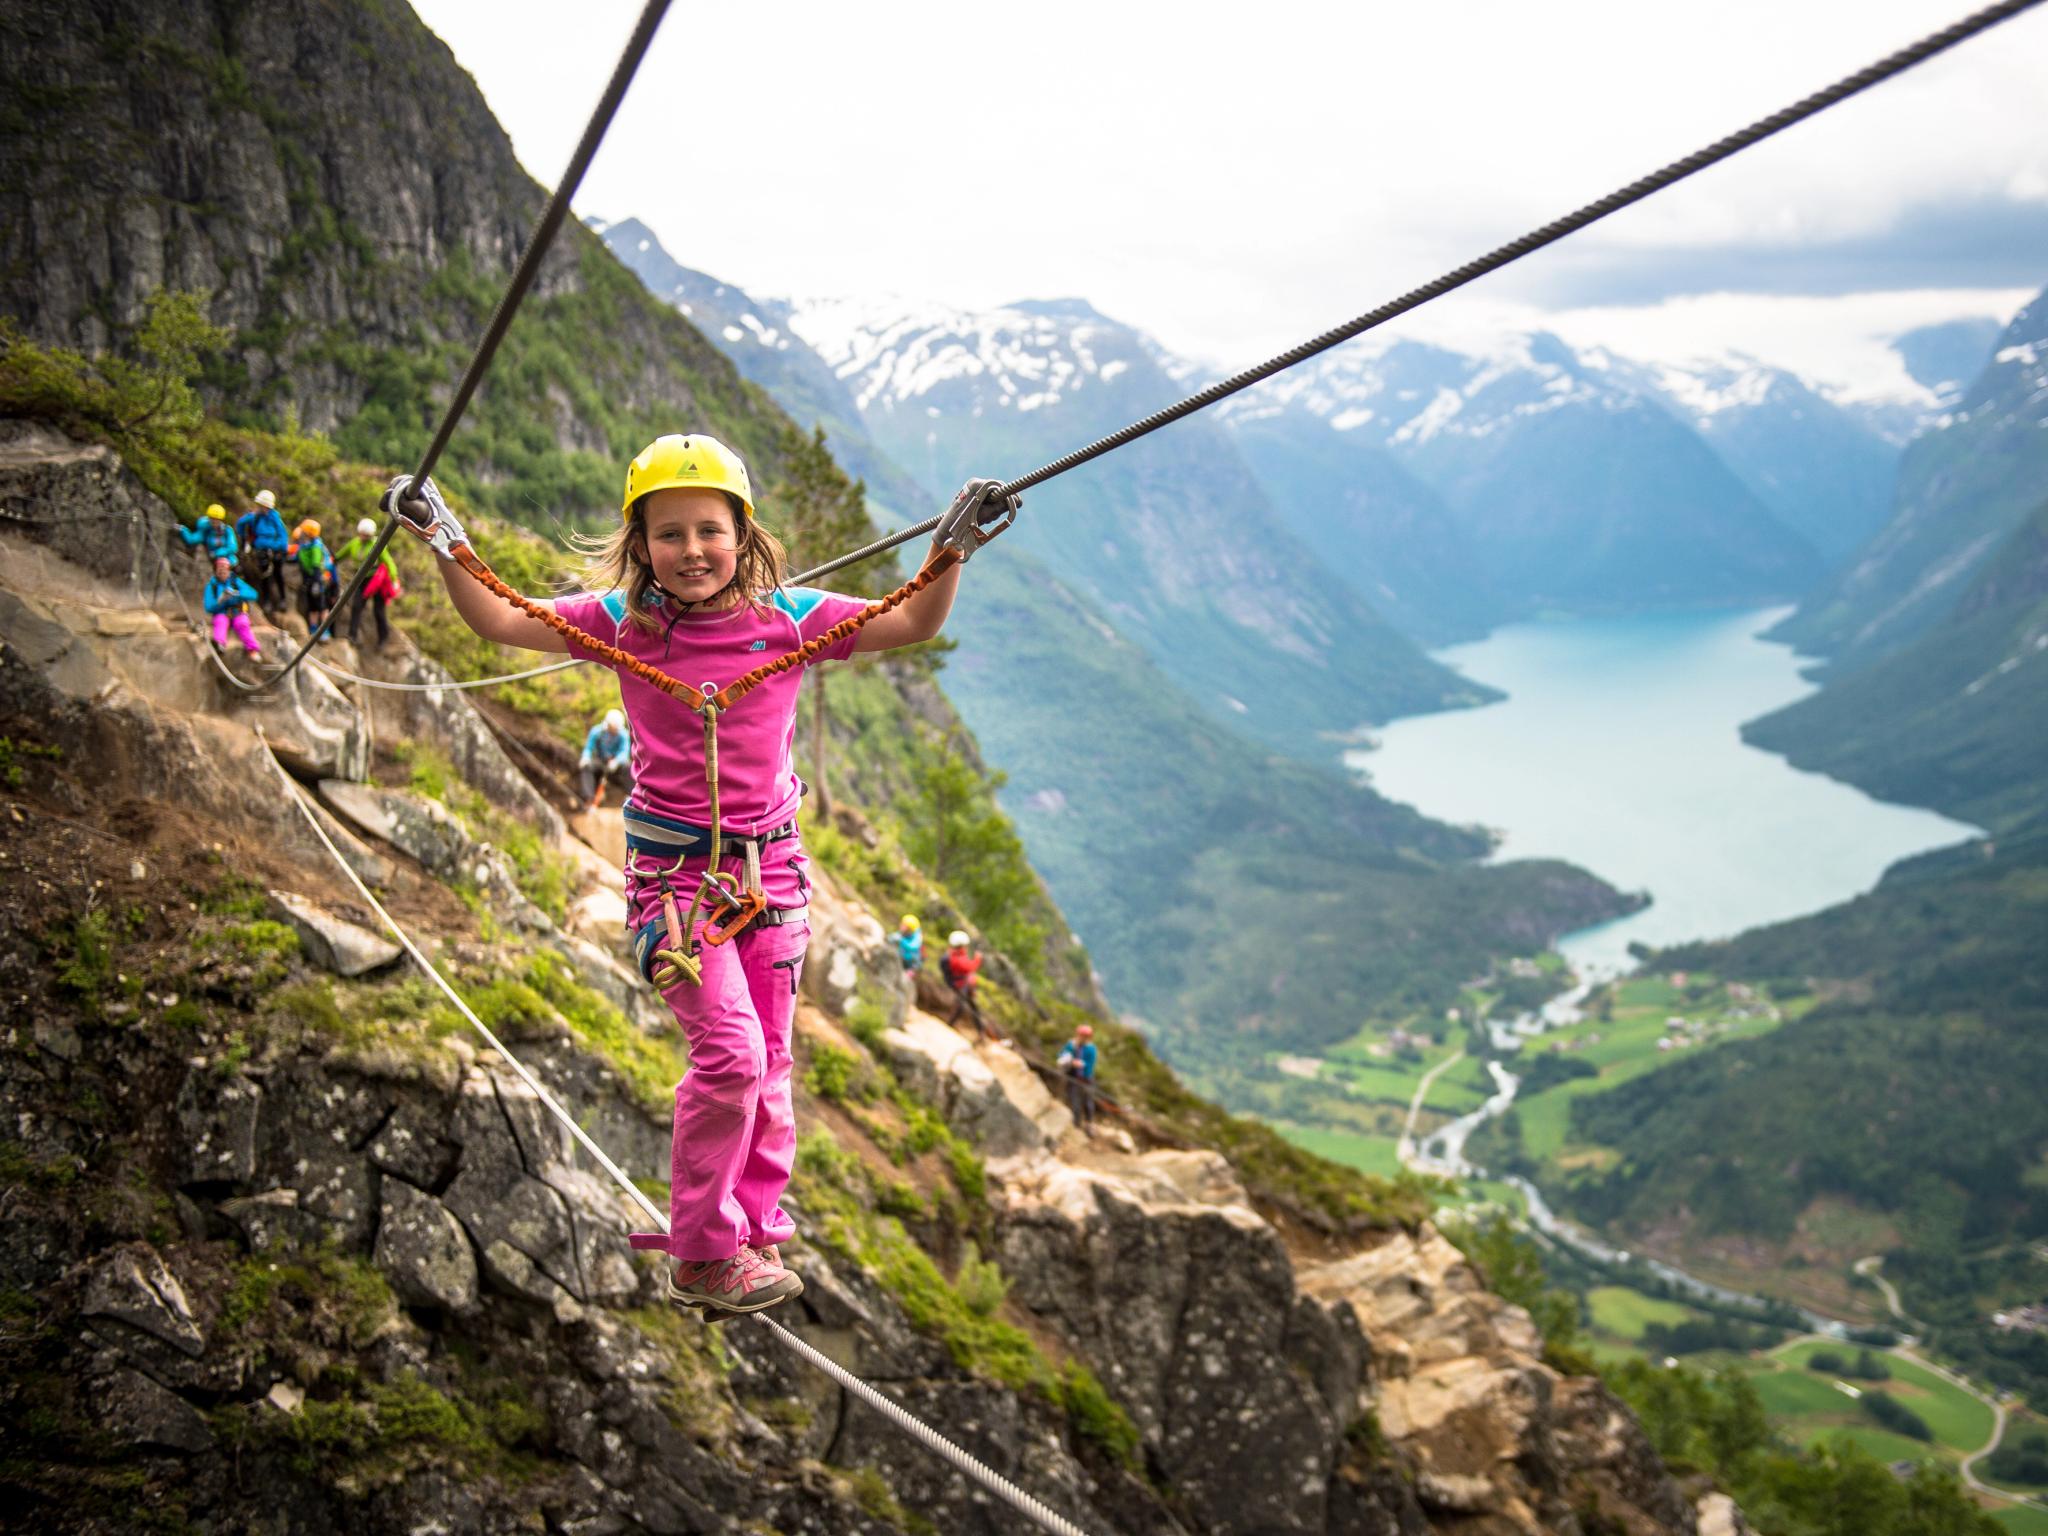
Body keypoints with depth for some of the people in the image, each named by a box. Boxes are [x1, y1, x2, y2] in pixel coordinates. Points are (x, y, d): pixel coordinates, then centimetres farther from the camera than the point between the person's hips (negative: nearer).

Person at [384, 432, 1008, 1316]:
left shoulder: (787, 617, -3)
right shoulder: (620, 622, -3)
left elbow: (912, 624, -3)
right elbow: (499, 621, -2)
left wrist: (951, 550, -16)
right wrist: (447, 545, -12)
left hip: (769, 862, 3)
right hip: (673, 868, -3)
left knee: (768, 1061, 8)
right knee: (730, 1048, -15)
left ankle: (756, 1234, 24)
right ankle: (702, 1255, 1)